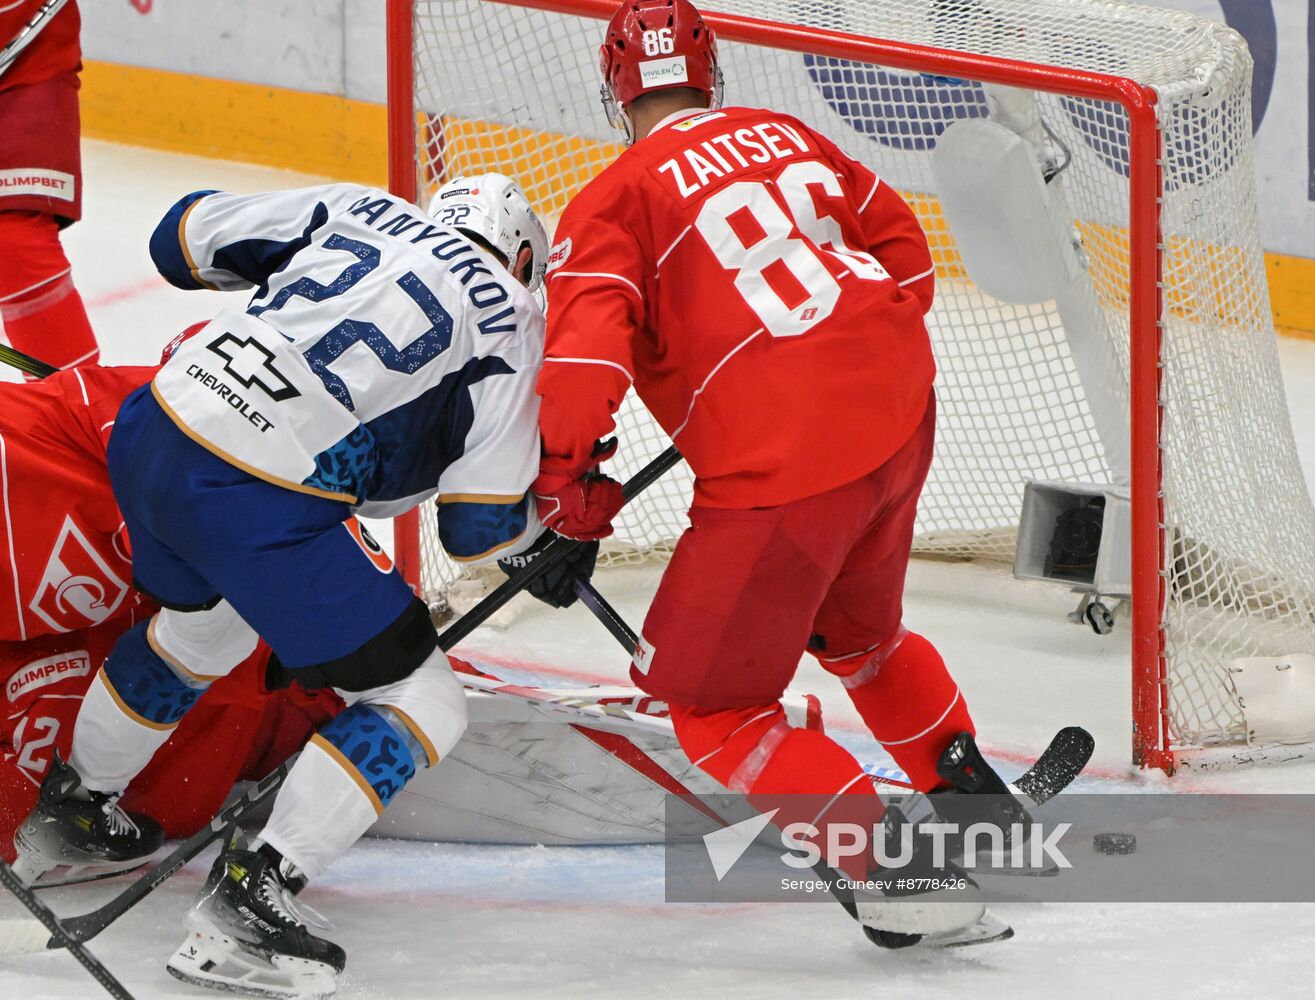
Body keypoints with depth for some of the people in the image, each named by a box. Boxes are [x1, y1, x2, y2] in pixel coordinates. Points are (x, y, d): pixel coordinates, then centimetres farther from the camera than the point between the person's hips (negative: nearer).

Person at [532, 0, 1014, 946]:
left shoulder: (617, 200, -4)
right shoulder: (785, 136, 15)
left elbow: (586, 345, -16)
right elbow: (898, 239, 25)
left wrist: (565, 484, -6)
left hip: (783, 464, -7)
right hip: (901, 411, 7)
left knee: (706, 693, 4)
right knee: (858, 630, 32)